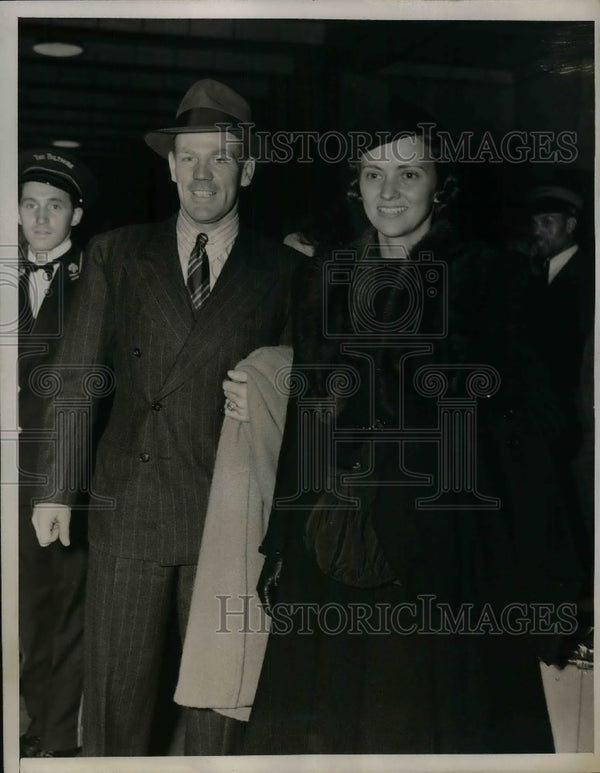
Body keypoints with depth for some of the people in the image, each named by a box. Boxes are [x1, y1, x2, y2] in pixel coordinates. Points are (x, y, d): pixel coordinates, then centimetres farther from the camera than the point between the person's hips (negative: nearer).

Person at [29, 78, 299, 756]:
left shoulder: (282, 274, 5)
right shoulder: (116, 255, 8)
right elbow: (74, 374, 7)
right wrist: (55, 486, 3)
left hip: (230, 515, 0)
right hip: (127, 507, 1)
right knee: (113, 691, 6)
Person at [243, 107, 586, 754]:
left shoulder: (480, 277, -3)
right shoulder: (323, 279, 9)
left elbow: (521, 417, -7)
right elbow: (303, 416, 10)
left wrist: (535, 570, -14)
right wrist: (284, 544, 6)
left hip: (445, 540, -3)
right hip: (338, 539, 4)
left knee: (430, 716, 8)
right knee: (327, 718, 12)